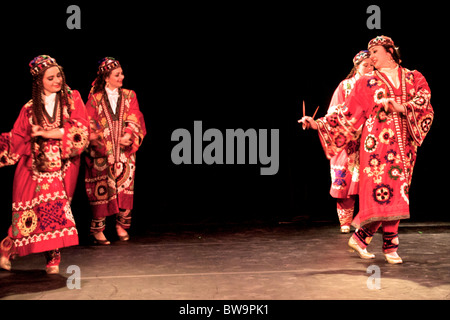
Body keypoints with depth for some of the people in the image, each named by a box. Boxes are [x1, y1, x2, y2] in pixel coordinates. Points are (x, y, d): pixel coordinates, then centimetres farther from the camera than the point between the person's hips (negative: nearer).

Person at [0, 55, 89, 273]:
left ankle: (53, 259, -1)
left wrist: (47, 133, -7)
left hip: (63, 166, 0)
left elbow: (81, 130, -5)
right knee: (31, 209, -8)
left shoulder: (72, 99, 6)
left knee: (55, 206, -11)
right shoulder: (30, 109, 10)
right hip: (36, 165, 0)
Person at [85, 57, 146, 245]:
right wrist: (111, 141, -15)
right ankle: (97, 229, 6)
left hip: (124, 152, 2)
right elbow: (91, 124, -3)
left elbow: (134, 119, 1)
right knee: (102, 188, -3)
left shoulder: (129, 96, 10)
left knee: (125, 187, 0)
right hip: (102, 152, -2)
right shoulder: (94, 99, 2)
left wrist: (128, 135, -18)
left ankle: (121, 224, 15)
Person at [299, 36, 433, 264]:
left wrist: (403, 108, -23)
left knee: (396, 193, -1)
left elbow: (424, 97, -5)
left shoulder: (414, 79, 13)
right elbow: (348, 114, 7)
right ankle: (390, 245, 1)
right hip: (377, 142, -2)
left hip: (404, 145, 2)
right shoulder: (366, 83, 10)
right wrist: (318, 124, -1)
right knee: (383, 192, -12)